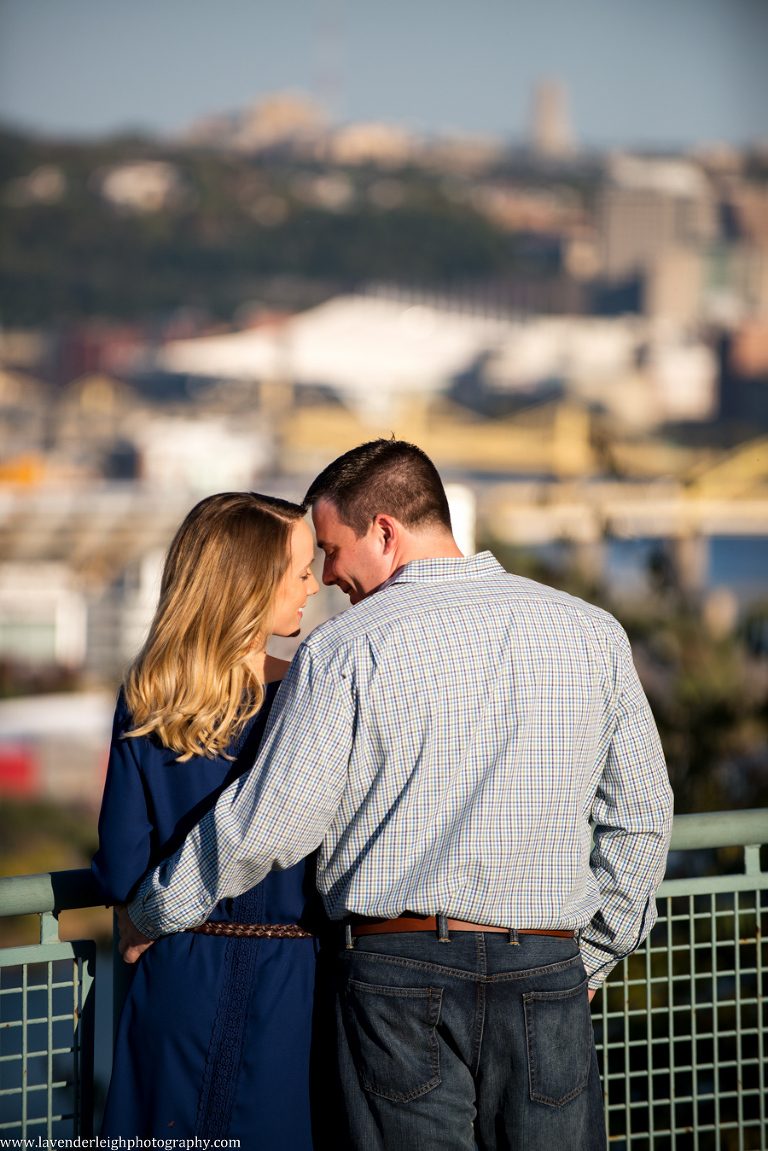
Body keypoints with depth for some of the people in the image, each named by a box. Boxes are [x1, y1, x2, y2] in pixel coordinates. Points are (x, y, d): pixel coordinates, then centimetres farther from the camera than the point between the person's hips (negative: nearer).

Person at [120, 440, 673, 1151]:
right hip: (547, 974, 3)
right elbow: (640, 818, 12)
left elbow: (266, 829, -4)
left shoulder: (343, 652, -5)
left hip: (398, 966, -2)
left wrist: (152, 914, 12)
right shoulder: (591, 633, 7)